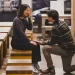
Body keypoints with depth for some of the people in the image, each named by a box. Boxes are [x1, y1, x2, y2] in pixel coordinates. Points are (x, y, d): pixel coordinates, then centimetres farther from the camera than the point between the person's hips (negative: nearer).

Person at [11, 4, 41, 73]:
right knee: (33, 46, -20)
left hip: (21, 40, 8)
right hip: (16, 42, -8)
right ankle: (34, 64, -5)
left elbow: (30, 28, 2)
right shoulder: (17, 20, -19)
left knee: (37, 44, -10)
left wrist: (29, 18, -7)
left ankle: (36, 63, -7)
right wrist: (29, 41, -22)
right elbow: (21, 33, -23)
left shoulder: (24, 19, 8)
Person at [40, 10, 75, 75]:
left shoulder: (55, 27, -20)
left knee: (45, 48, -8)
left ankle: (51, 68, -1)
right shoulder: (62, 22, 7)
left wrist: (43, 43, 4)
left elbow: (53, 42, -10)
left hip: (66, 49, -9)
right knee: (67, 69, 22)